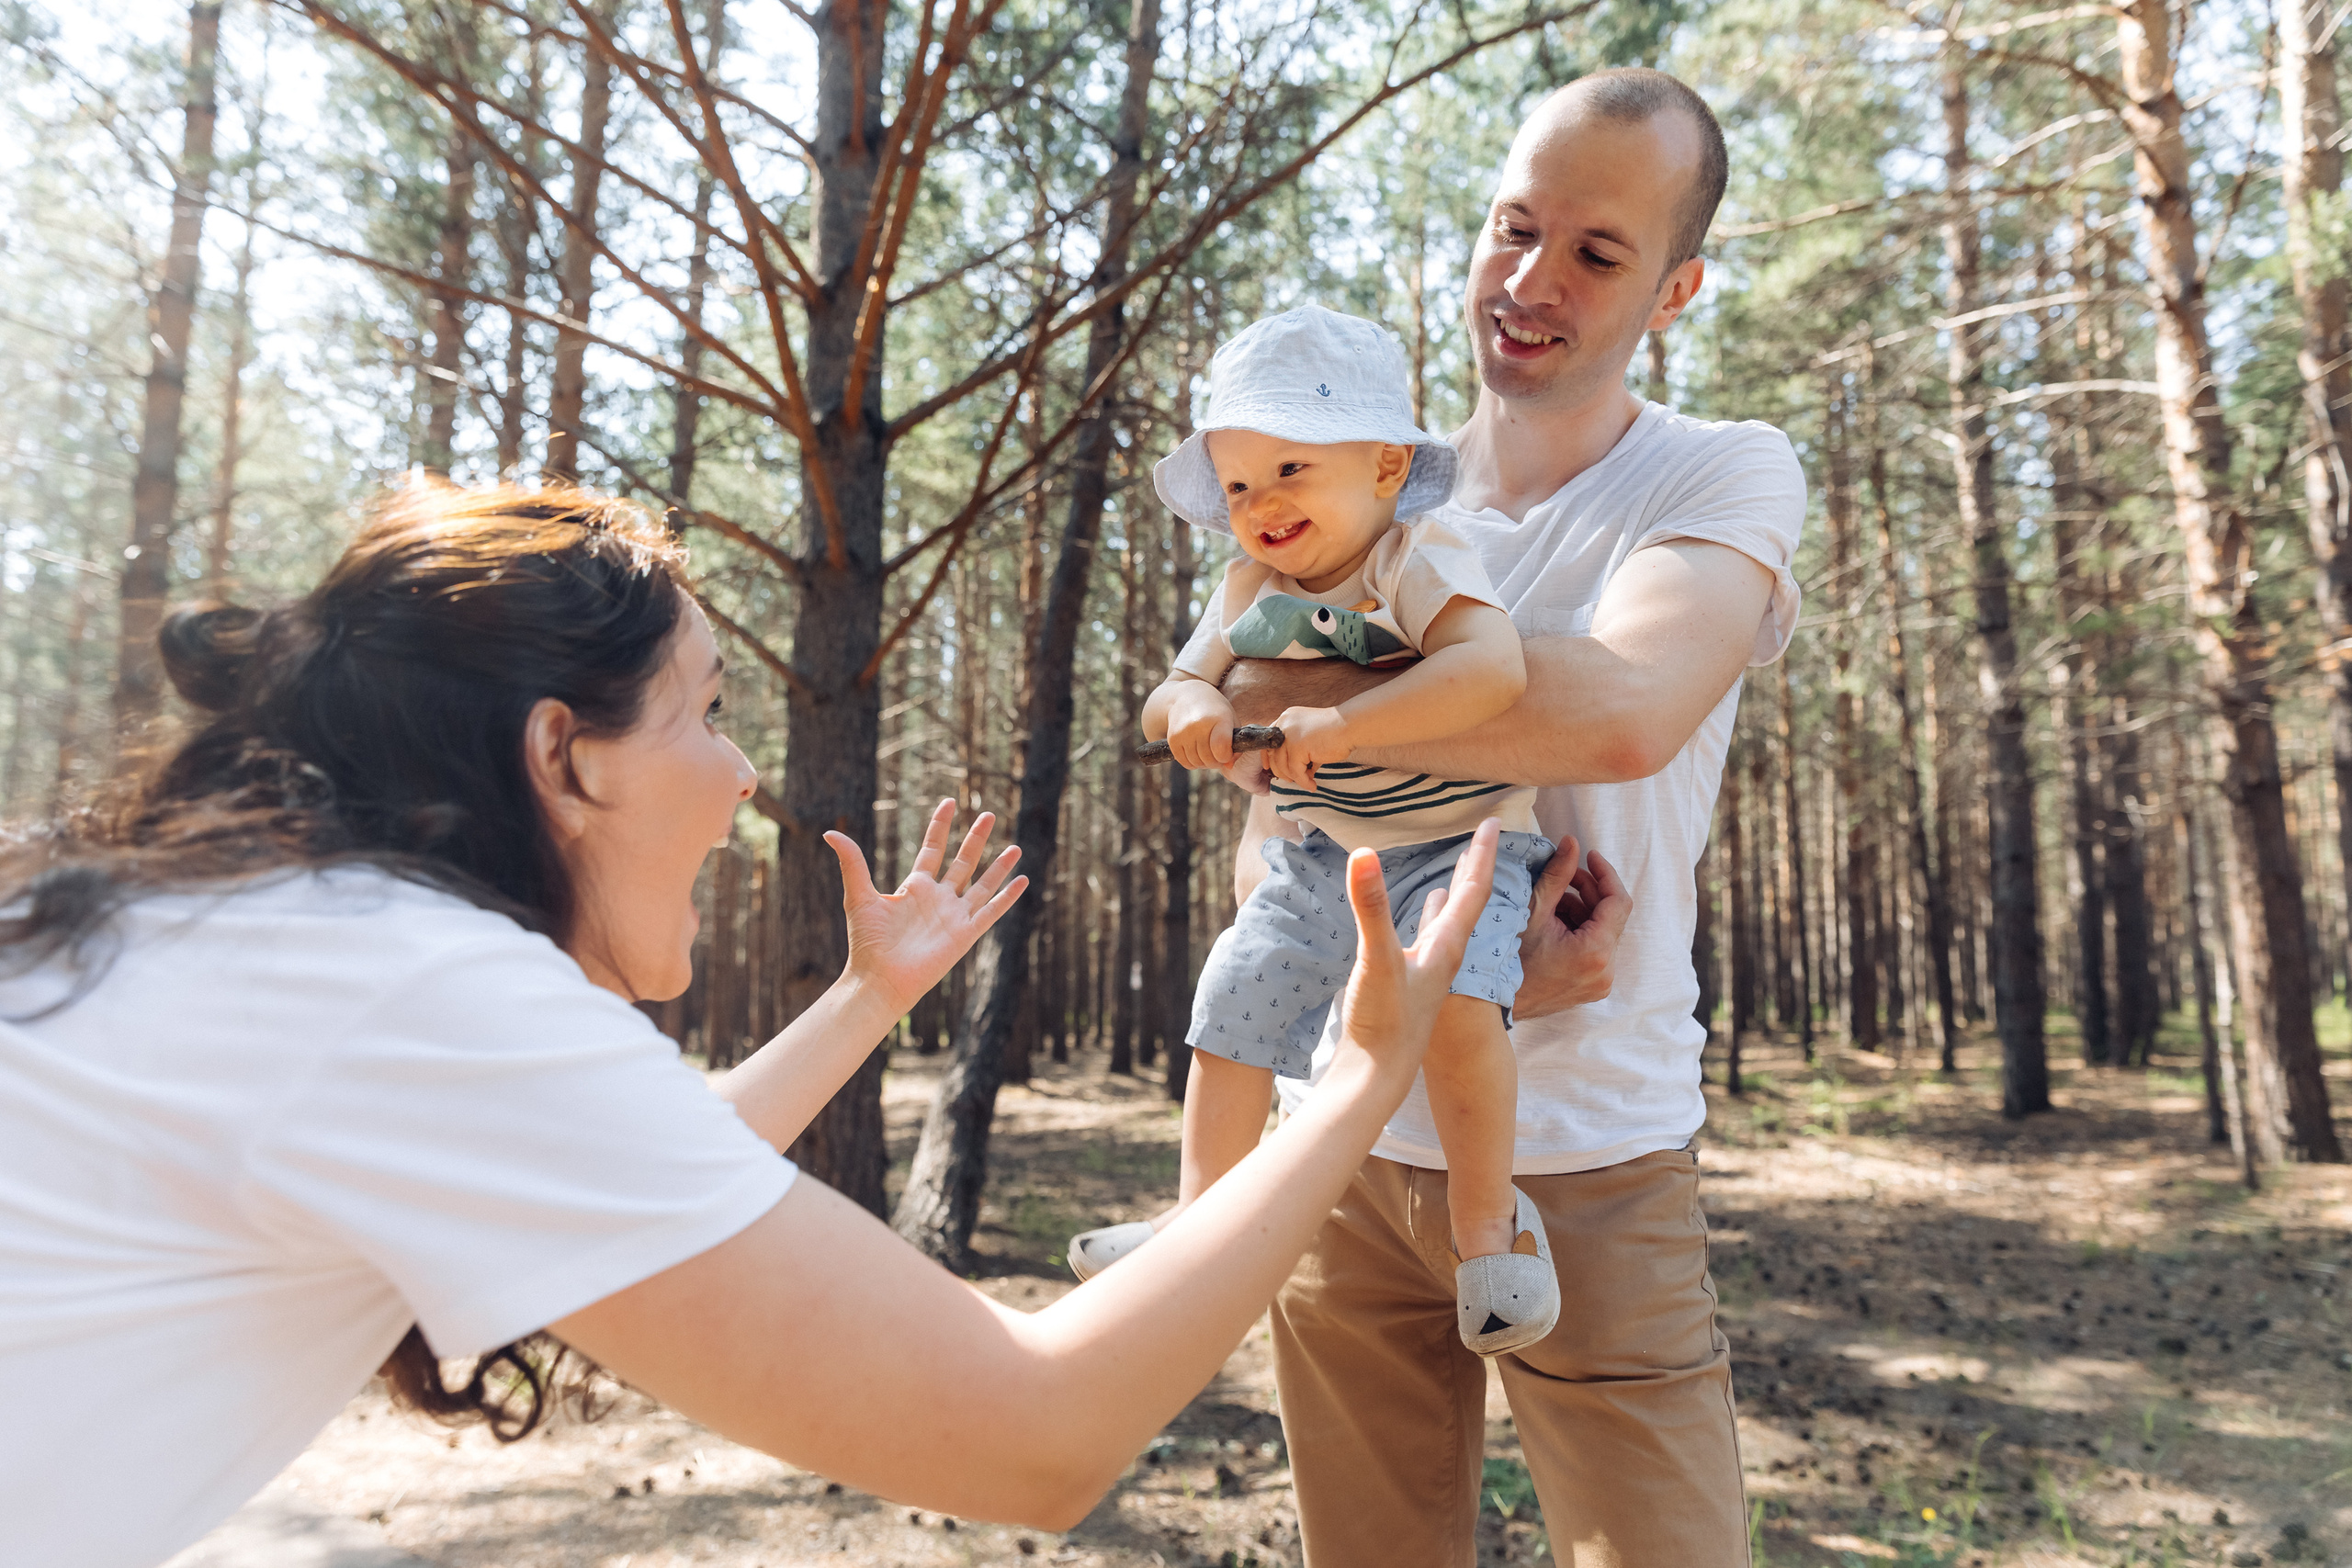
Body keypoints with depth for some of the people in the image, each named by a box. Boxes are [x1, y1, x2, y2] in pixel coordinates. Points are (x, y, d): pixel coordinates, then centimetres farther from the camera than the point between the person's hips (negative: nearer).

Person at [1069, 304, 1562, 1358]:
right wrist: (1191, 705, -17)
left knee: (1453, 1002, -31)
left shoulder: (1419, 560, -16)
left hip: (1454, 844, -6)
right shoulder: (1249, 591, 5)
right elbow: (1172, 690, 8)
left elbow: (1496, 668, -34)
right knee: (1229, 1009, 2)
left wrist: (1342, 725, -36)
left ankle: (1488, 1220, -9)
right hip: (1311, 858, 7)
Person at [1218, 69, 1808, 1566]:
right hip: (1340, 1145, 4)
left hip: (1589, 1164, -3)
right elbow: (1269, 829, 6)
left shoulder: (1728, 476, -6)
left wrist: (1285, 696, -19)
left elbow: (1618, 712, -29)